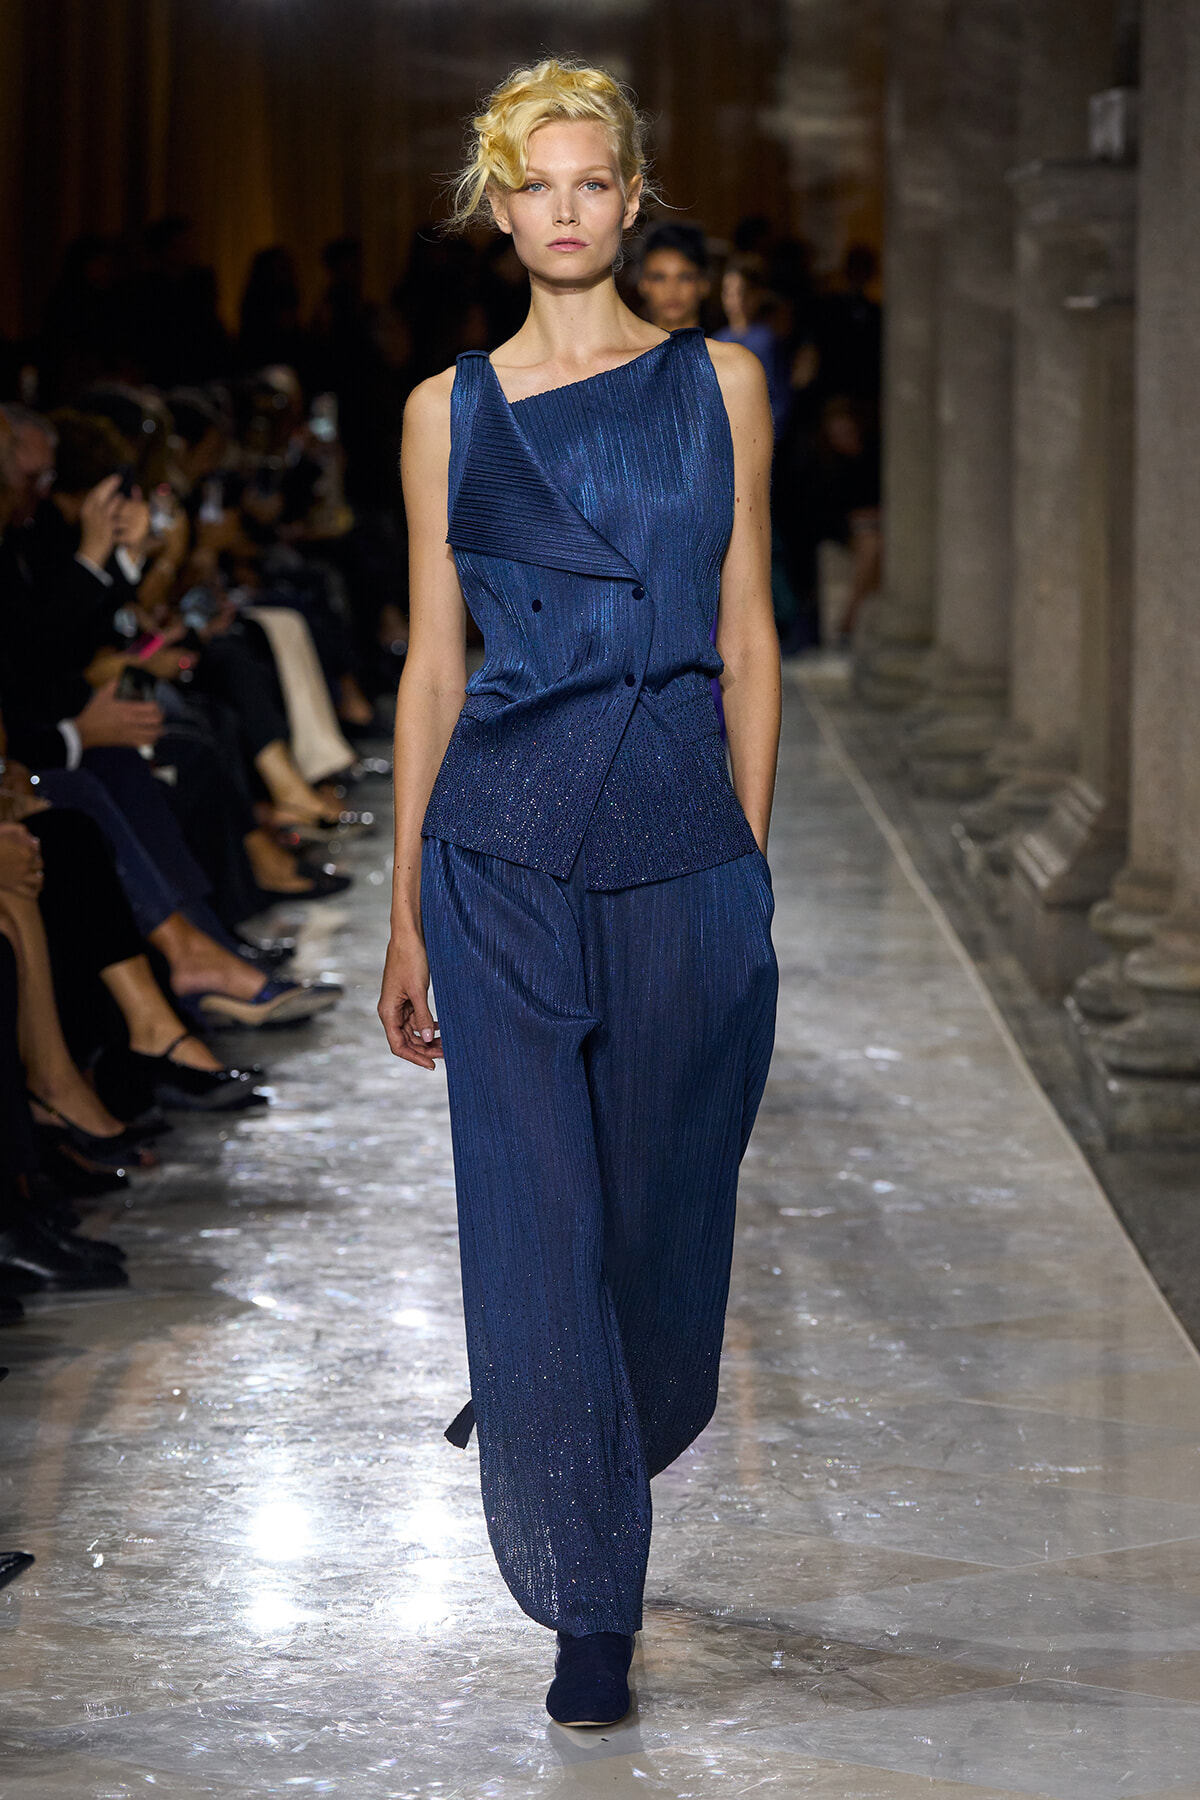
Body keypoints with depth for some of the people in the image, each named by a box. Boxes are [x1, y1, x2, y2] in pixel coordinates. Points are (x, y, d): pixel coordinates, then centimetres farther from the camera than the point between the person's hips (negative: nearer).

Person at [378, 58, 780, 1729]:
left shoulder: (718, 383, 6)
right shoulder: (449, 411, 5)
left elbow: (746, 640, 7)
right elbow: (432, 665, 6)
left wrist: (750, 855, 2)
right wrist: (407, 914, 4)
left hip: (684, 839, 1)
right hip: (506, 845, -1)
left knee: (665, 1201, 10)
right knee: (536, 1210, -3)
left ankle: (597, 1427, 41)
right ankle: (591, 1600, 7)